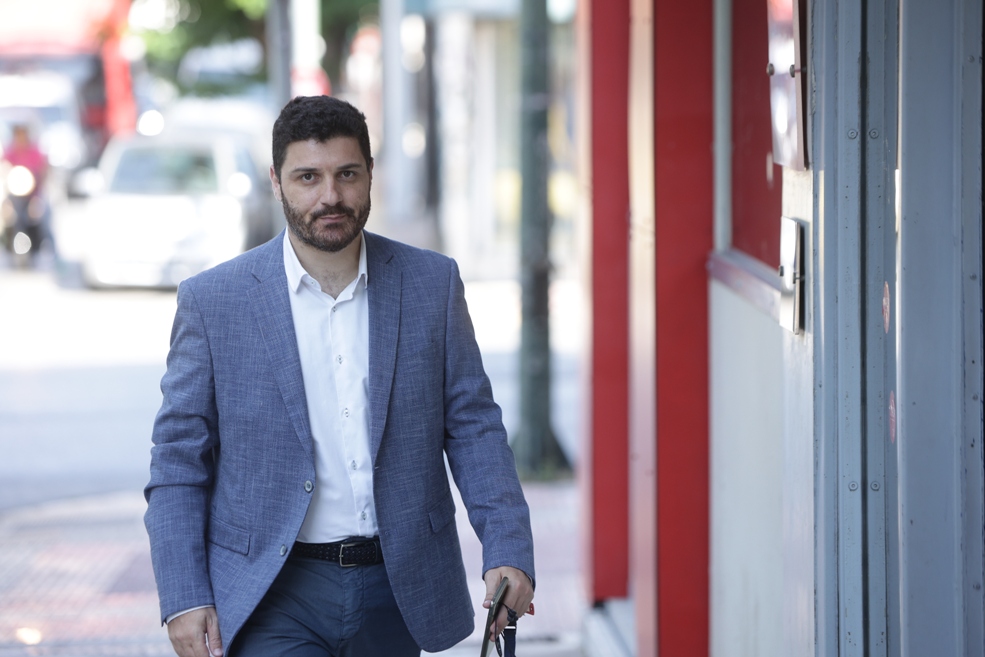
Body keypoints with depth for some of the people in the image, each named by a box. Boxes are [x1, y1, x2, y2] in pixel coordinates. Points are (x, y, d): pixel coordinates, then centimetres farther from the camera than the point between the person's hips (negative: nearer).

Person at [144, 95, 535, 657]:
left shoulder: (433, 284, 3)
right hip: (273, 597, -3)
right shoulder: (213, 301, -2)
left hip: (395, 590, 3)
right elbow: (179, 459, 1)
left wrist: (508, 553, -6)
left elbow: (473, 426, 6)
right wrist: (183, 598, -7)